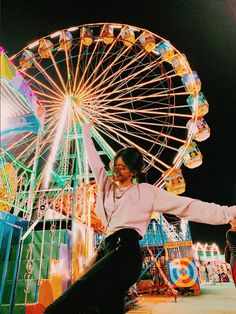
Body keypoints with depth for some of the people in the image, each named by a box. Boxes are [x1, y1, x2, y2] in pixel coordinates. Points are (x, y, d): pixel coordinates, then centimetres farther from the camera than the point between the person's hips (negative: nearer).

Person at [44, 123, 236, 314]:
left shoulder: (146, 191, 4)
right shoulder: (107, 186, 18)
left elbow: (188, 206, 2)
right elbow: (94, 160, 26)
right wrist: (87, 133, 35)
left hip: (125, 250, -6)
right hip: (110, 249, 6)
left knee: (76, 297, -24)